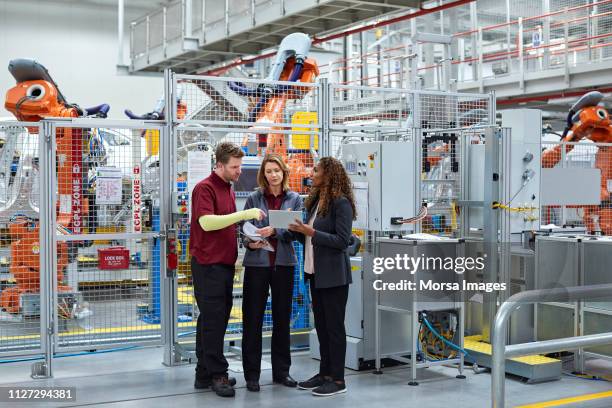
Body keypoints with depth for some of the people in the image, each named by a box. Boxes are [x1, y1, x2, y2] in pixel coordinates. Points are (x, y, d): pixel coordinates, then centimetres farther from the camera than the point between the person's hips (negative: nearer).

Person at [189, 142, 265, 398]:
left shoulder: (229, 189, 18)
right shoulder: (205, 188, -10)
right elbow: (206, 222, -23)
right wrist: (244, 214, -25)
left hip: (225, 263, 9)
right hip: (207, 264, -9)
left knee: (214, 320, 11)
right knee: (213, 320, -5)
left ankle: (205, 374, 18)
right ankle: (217, 374, 1)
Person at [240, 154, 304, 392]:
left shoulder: (294, 199, 6)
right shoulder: (253, 199, 3)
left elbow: (293, 231, -4)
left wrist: (273, 231, -21)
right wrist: (251, 243, -17)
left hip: (284, 263, 1)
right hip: (257, 263, -1)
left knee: (282, 318, 8)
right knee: (253, 318, 0)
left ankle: (281, 371, 20)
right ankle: (252, 374, 8)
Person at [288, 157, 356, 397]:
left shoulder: (341, 203, -13)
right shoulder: (315, 201, 11)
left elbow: (342, 240, -18)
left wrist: (311, 232, -20)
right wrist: (298, 230, -3)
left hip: (333, 275, -8)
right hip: (315, 272, 8)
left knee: (334, 326, -1)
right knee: (321, 325, 13)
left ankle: (337, 380, 7)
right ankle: (325, 373, 23)